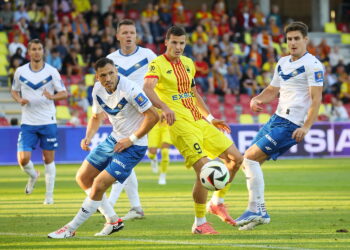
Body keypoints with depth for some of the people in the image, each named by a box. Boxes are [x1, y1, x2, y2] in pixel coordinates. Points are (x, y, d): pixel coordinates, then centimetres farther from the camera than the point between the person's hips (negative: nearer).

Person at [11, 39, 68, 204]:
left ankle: (49, 195, 15)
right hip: (28, 123, 1)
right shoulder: (20, 72, 2)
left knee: (49, 159, 3)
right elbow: (14, 91, 15)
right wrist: (20, 100, -8)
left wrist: (52, 96, -23)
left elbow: (64, 93, -1)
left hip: (48, 122, -1)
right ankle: (33, 175, 24)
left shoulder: (52, 72, -3)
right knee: (23, 159, -10)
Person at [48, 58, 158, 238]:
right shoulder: (98, 90, -2)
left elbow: (153, 116, -21)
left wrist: (131, 140, -18)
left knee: (99, 185, -13)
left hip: (133, 146, -8)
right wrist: (88, 137, -2)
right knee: (83, 177, 8)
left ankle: (70, 229, 1)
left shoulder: (129, 90, -25)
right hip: (113, 140, 8)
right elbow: (96, 116, 16)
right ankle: (113, 220, 19)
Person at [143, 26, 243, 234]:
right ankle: (199, 223, -6)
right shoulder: (158, 64, -7)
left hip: (199, 122, 8)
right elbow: (147, 88, -25)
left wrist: (210, 117, 24)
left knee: (236, 158, 7)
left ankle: (217, 202, 23)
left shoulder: (188, 64, 16)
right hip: (180, 124, -8)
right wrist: (164, 107, -41)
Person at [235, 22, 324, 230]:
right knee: (249, 160, 8)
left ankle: (256, 209, -10)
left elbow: (316, 99, -16)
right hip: (277, 119, 9)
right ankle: (260, 213, 14)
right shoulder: (283, 63, 16)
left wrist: (306, 127, -26)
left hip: (291, 125, -9)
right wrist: (257, 100, 4)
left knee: (251, 157, -16)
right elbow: (272, 90, 26)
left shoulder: (312, 65, -10)